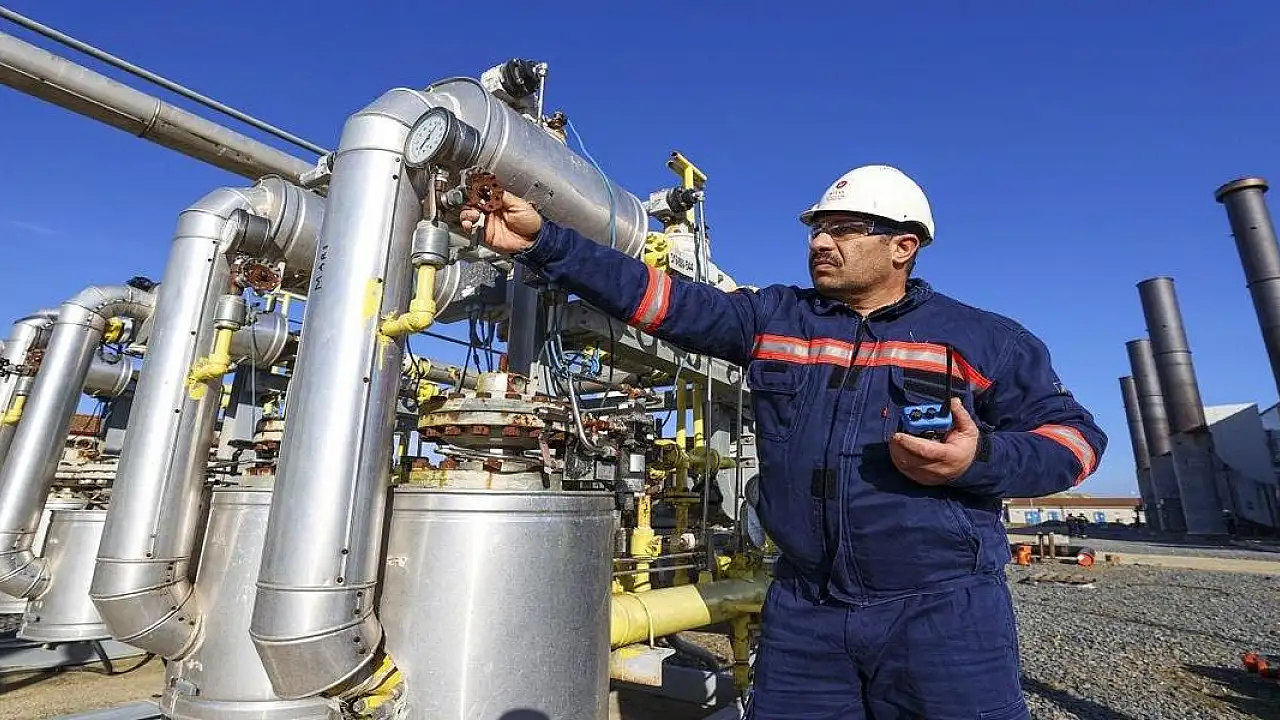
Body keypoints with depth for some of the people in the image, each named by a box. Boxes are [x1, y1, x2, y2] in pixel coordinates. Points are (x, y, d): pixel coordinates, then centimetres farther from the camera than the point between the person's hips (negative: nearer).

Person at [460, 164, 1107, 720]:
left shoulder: (983, 340, 4)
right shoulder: (772, 318, 7)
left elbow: (1074, 433, 6)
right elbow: (664, 300, 0)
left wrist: (981, 457, -16)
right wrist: (542, 242, -8)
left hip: (944, 613, -1)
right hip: (804, 612, 2)